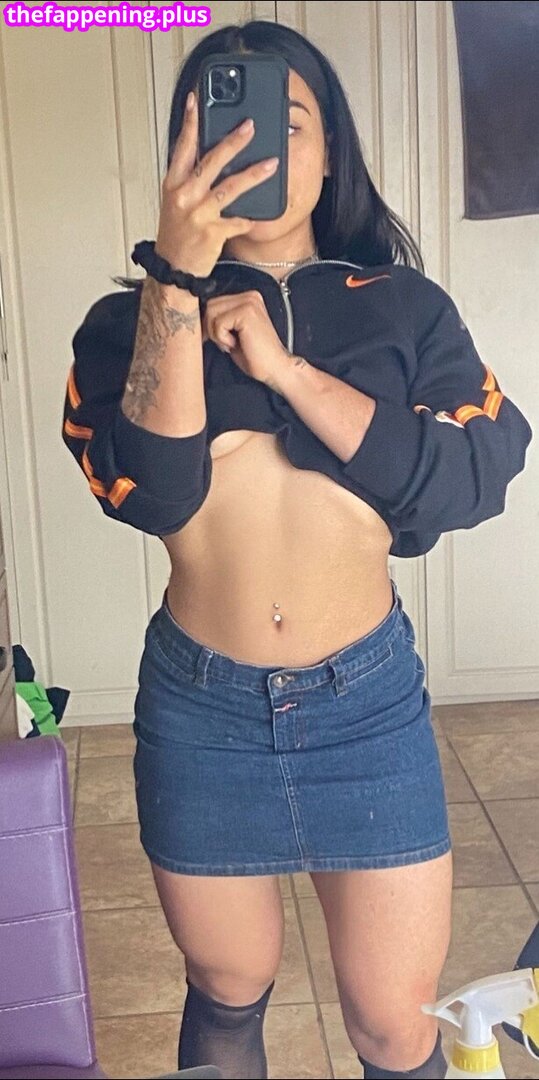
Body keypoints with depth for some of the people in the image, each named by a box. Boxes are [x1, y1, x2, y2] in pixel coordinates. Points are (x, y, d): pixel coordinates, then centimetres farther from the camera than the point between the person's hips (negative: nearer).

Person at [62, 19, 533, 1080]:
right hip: (199, 708, 1)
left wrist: (283, 367, -18)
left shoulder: (405, 307, 2)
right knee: (228, 995, 21)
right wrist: (179, 275, -22)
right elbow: (146, 491, -16)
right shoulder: (132, 319, 0)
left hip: (370, 701, 0)